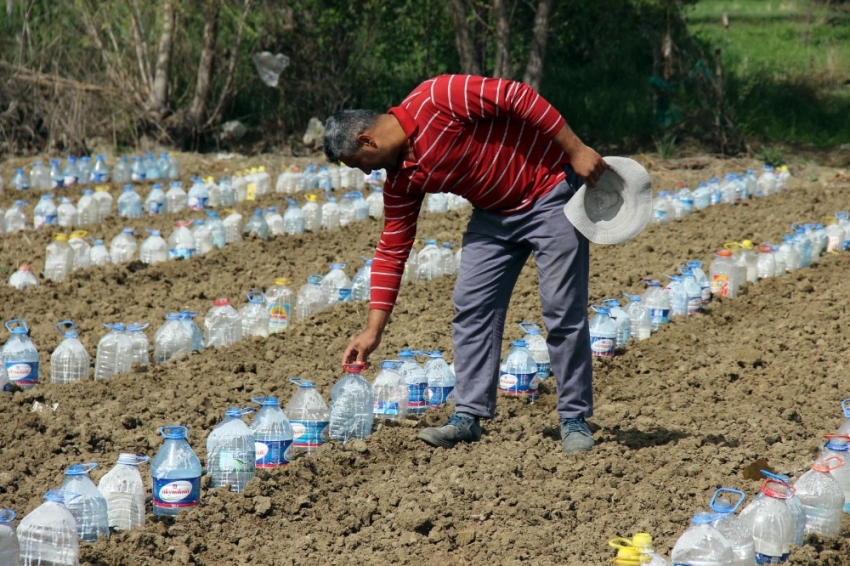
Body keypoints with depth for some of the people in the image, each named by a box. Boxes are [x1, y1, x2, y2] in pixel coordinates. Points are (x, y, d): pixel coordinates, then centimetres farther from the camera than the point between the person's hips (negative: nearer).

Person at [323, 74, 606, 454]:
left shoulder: (436, 99, -24)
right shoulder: (401, 180, -1)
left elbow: (518, 96, -25)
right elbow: (392, 251, 3)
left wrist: (576, 150, -24)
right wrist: (373, 330, 0)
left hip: (551, 190, -8)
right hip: (496, 212, 8)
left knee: (562, 312, -7)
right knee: (471, 307, 1)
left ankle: (575, 419, 1)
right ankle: (469, 416, 6)